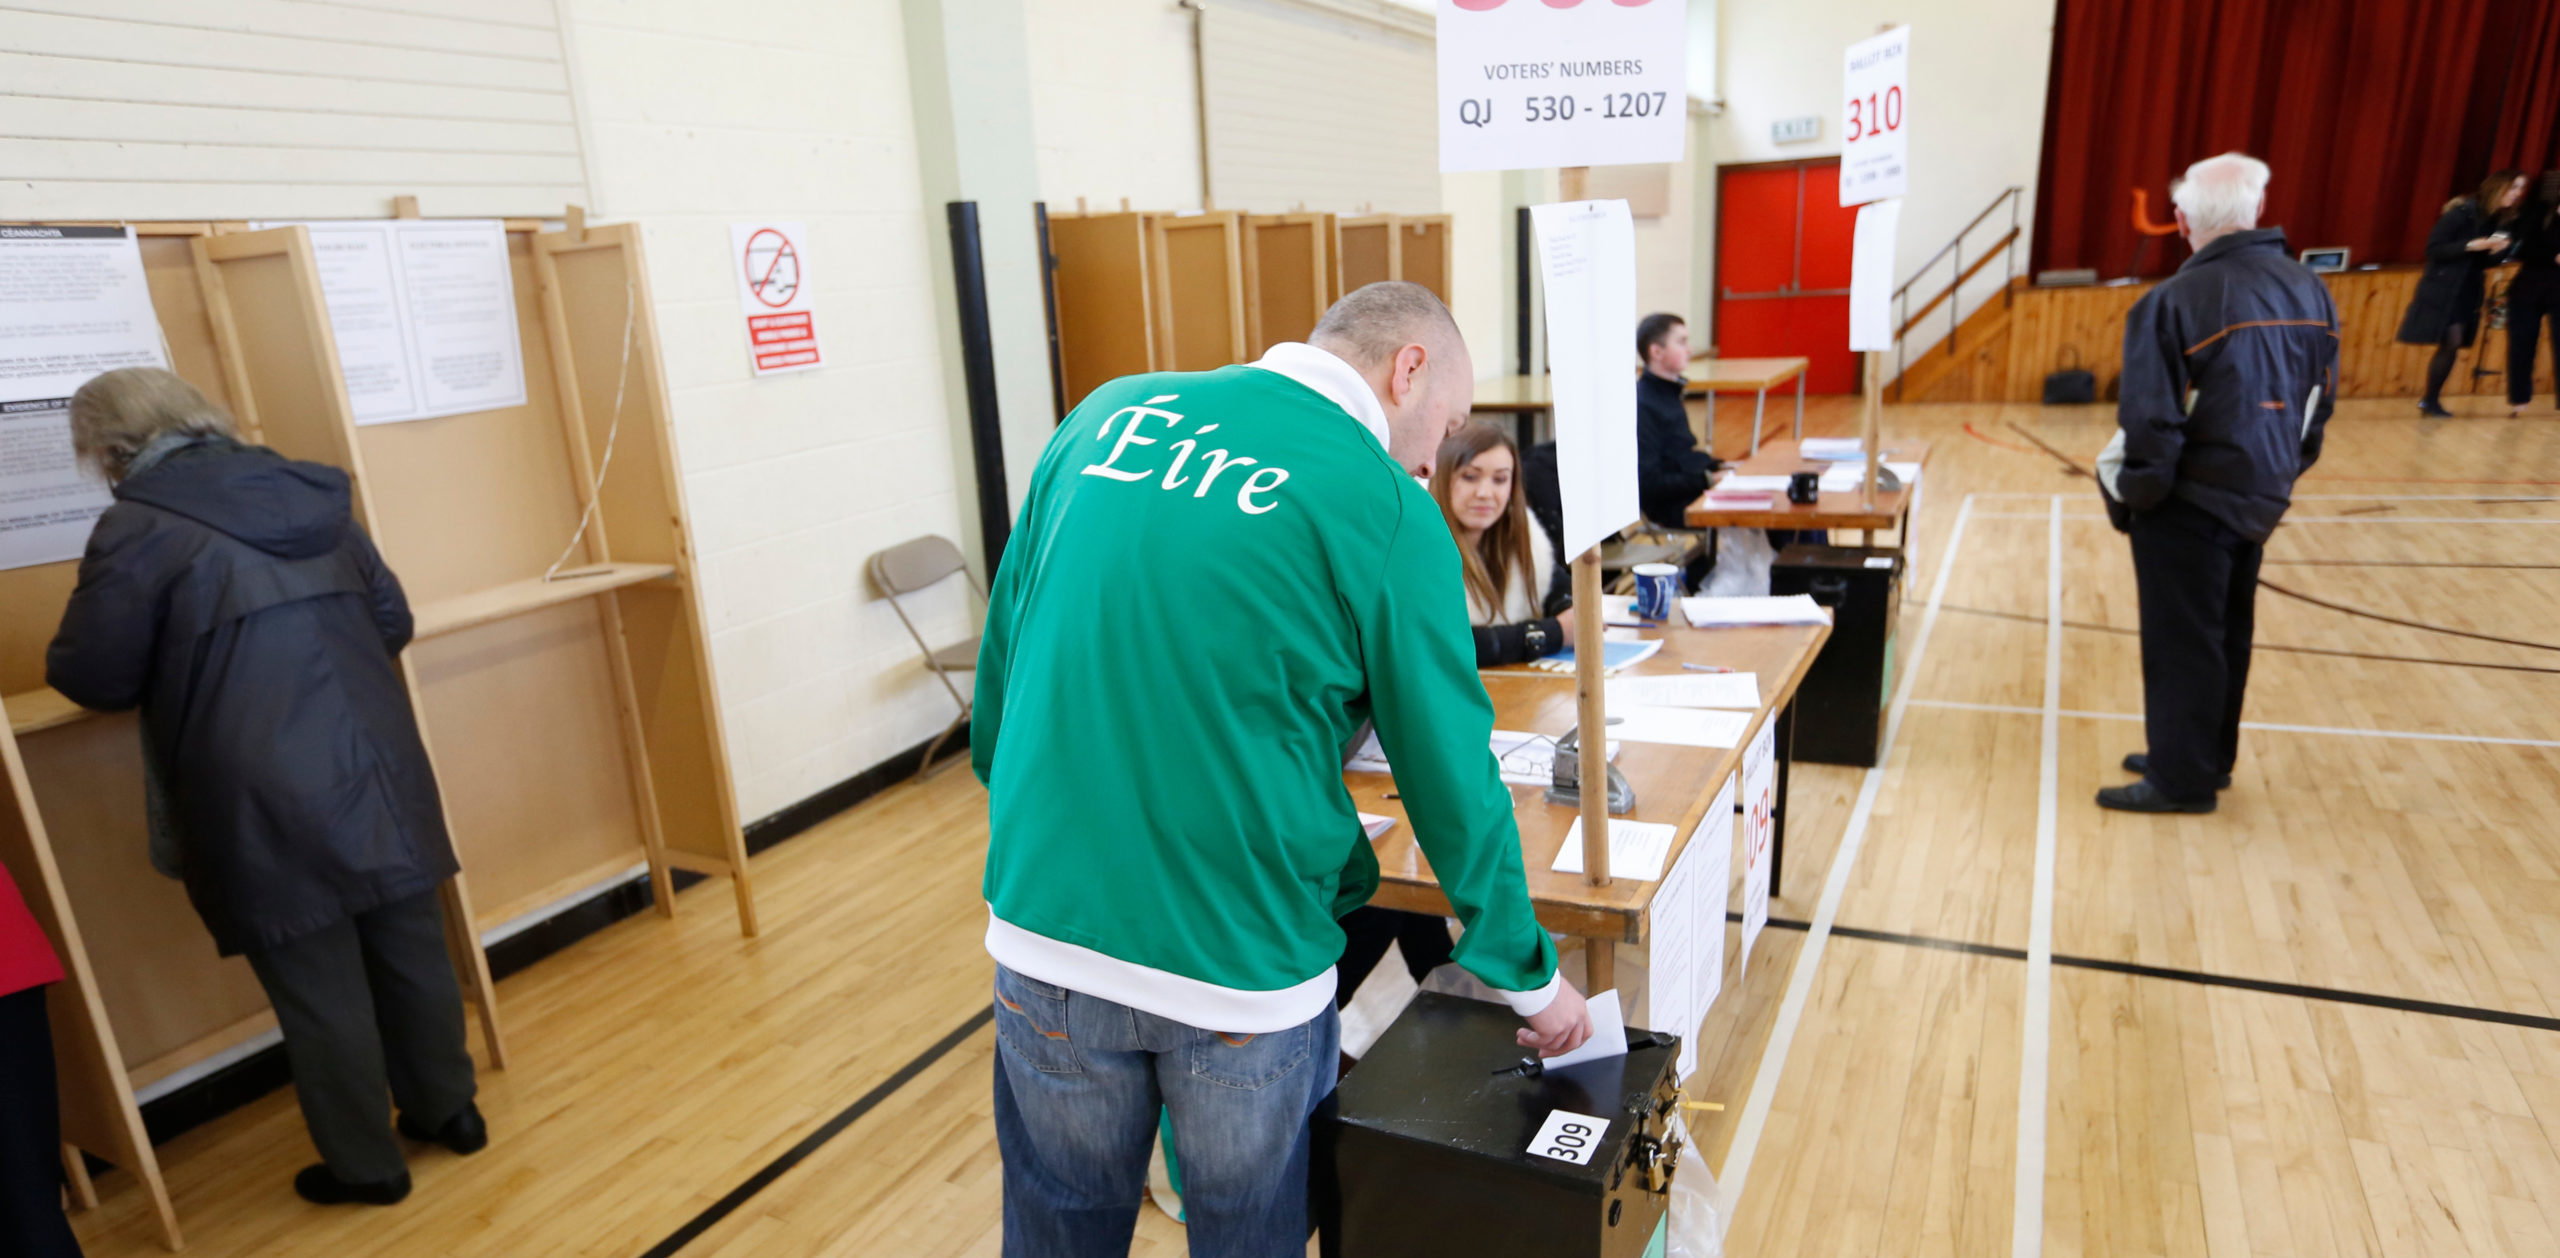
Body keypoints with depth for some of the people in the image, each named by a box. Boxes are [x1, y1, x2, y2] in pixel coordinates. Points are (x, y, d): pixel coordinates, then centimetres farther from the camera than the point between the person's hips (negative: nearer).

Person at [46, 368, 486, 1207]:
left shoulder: (137, 529, -8)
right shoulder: (317, 499, 9)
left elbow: (92, 678, -2)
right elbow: (393, 622, 15)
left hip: (267, 808, -5)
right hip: (380, 777, 5)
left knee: (318, 992, 8)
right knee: (411, 952, 17)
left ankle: (364, 1165, 22)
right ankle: (448, 1110, 33)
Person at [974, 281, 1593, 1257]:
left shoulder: (1109, 414, 3)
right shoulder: (1386, 512, -10)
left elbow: (1002, 650, 9)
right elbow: (1451, 777, -6)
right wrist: (1531, 978, 9)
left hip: (1043, 932, 4)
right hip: (1243, 973, -4)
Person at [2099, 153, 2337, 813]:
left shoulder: (2175, 301, -19)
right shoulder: (2309, 291, 2)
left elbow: (2150, 421, -21)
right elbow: (2320, 401, 9)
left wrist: (2132, 494, -7)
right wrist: (2281, 473, 20)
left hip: (2189, 505, -7)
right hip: (2260, 499, 7)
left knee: (2180, 641, 4)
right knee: (2228, 634, 19)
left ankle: (2180, 779, 14)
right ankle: (2209, 758, 33)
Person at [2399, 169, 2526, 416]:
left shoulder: (2499, 220, 9)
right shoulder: (2463, 212, -12)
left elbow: (2484, 262, 12)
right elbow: (2433, 248, -16)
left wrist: (2499, 251, -8)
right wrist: (2472, 245, -23)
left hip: (2469, 291, 7)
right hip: (2444, 290, -7)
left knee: (2453, 345, 2)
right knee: (2451, 342, -12)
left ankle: (2431, 400, 12)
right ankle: (2431, 400, 1)